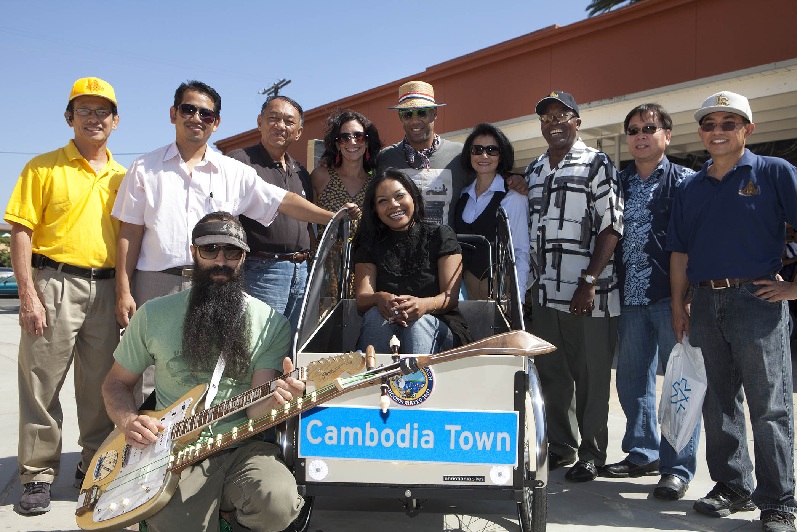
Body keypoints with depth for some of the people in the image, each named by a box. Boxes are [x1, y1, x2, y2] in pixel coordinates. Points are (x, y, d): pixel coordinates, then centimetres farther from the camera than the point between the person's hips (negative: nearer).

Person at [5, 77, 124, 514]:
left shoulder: (122, 176, 13)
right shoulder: (43, 168, 2)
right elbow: (21, 233, -4)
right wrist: (28, 294, -12)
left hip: (106, 289, 4)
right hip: (55, 284, -3)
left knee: (100, 385, 10)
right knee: (42, 383, 1)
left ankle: (95, 466, 25)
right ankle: (38, 476, 14)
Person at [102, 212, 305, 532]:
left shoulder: (271, 323, 1)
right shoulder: (153, 315, 6)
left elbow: (254, 410, -4)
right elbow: (117, 383, 16)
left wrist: (274, 399, -28)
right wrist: (128, 422, -5)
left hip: (242, 446, 0)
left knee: (276, 502, -30)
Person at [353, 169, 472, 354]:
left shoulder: (441, 236, 8)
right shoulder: (369, 245, 13)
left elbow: (451, 296, -5)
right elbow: (362, 299, -2)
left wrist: (425, 304, -30)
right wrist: (379, 299, -29)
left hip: (438, 327, -1)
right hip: (384, 331, 1)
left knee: (419, 321, -33)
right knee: (375, 314, -31)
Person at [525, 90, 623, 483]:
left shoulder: (596, 164, -2)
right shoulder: (533, 170, 16)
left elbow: (611, 227, -8)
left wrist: (590, 281, -15)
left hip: (588, 294, -5)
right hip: (545, 294, 6)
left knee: (591, 377, 3)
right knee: (551, 375, 12)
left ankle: (591, 454, 16)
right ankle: (560, 446, 26)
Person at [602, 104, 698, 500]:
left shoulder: (685, 181, 0)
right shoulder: (618, 182, 13)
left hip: (672, 296, -5)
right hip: (631, 297, 5)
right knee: (631, 379, 11)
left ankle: (678, 468, 9)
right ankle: (643, 453, 26)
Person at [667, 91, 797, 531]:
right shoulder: (689, 187, 14)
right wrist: (679, 305, 8)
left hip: (757, 298, -5)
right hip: (706, 302, 5)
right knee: (719, 401, 11)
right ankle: (731, 486, 24)